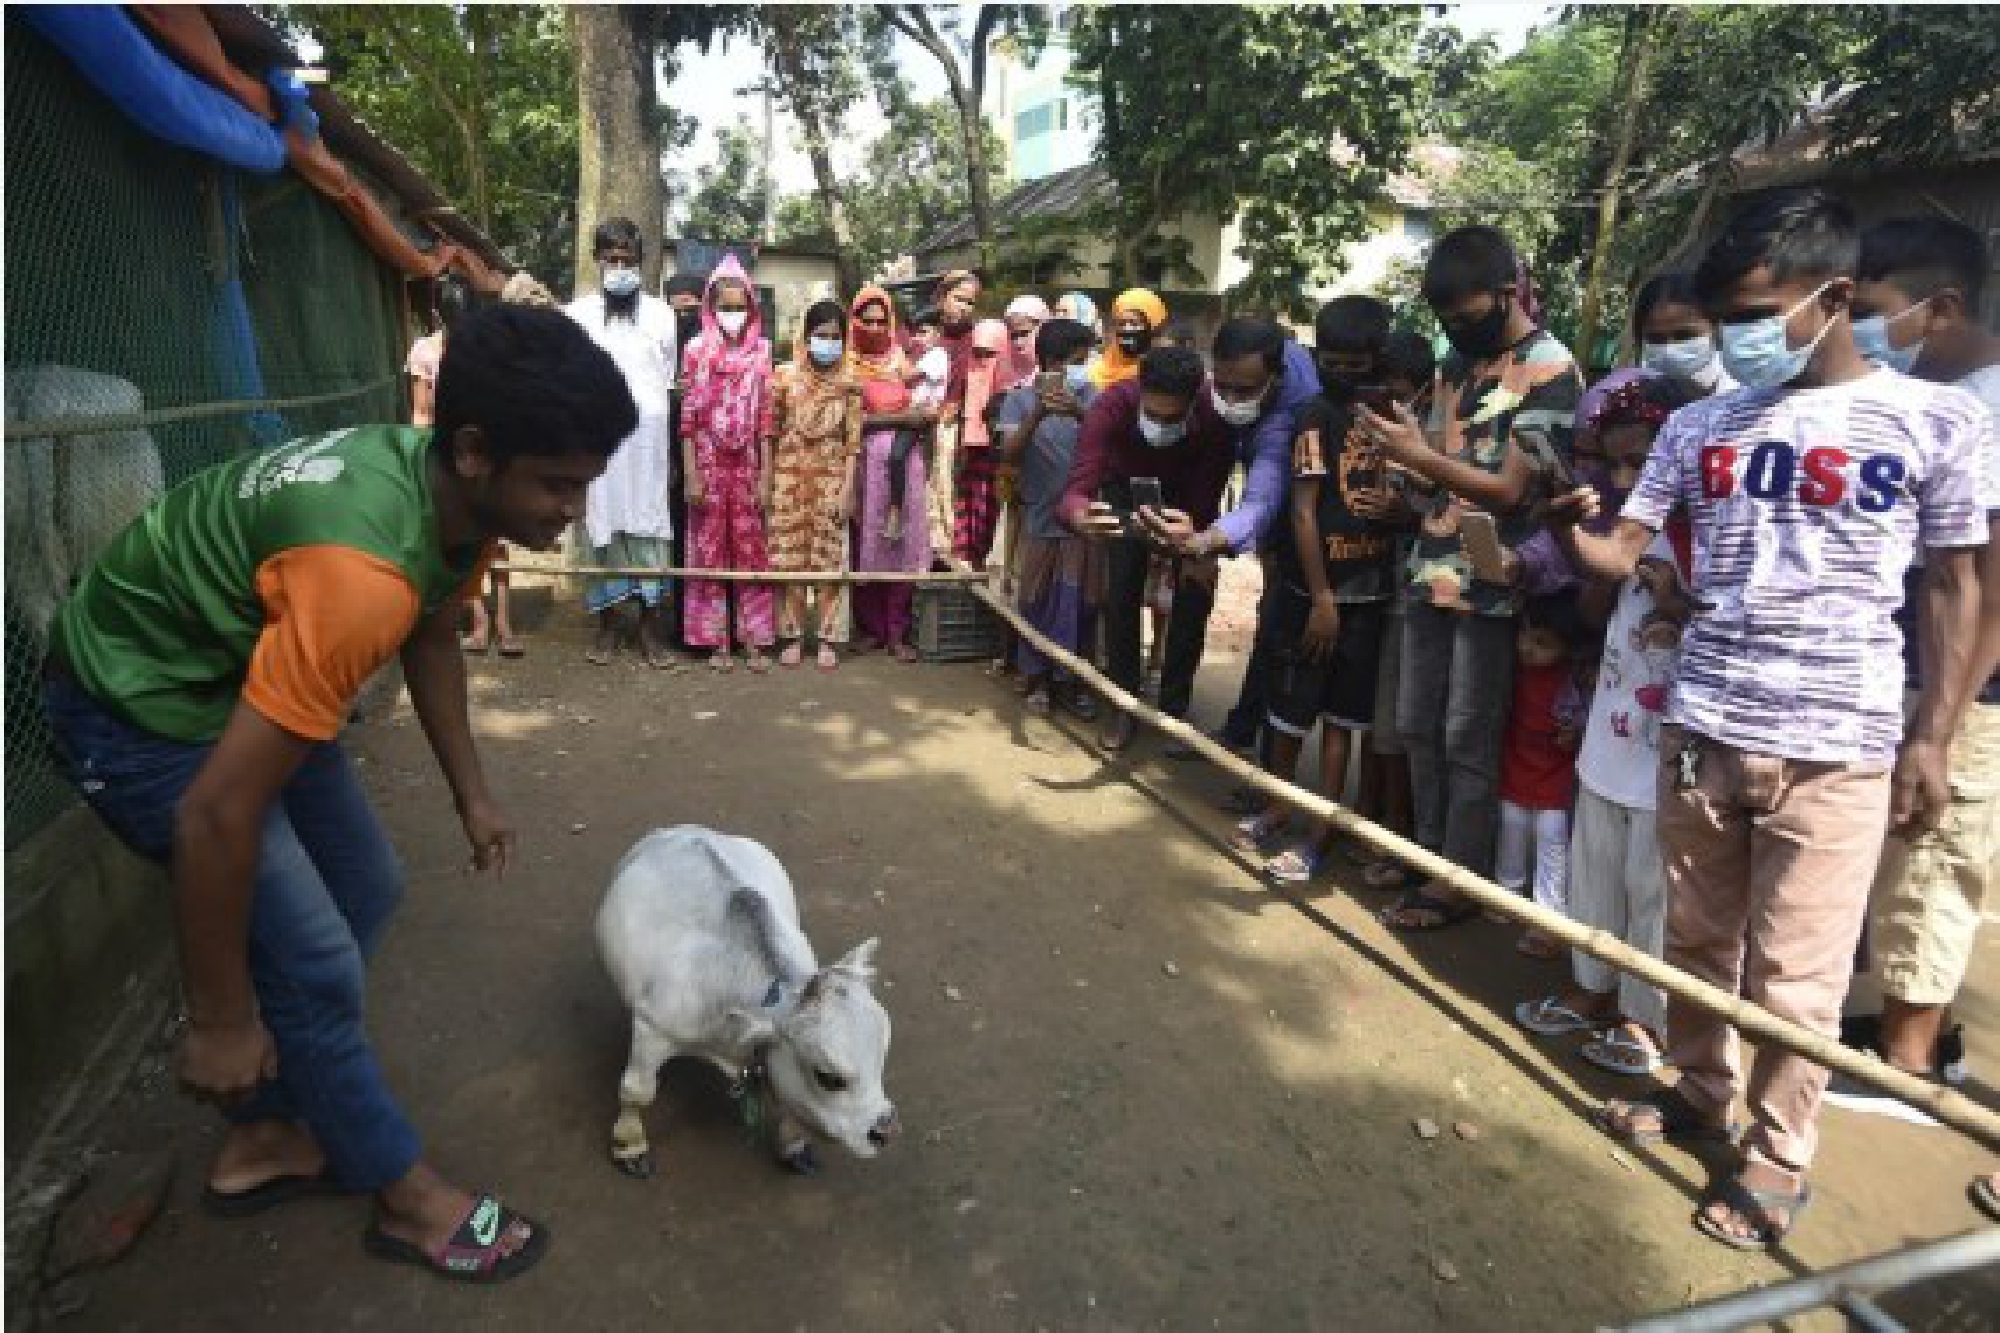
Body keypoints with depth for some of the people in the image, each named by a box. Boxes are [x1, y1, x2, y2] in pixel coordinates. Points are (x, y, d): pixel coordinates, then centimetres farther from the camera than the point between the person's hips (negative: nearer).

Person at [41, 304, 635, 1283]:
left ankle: (262, 1136, 31)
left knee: (365, 891, 14)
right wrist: (218, 1017, -20)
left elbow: (432, 637, 8)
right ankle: (410, 1197, 16)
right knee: (313, 961, -6)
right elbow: (217, 813, -33)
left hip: (242, 672, 9)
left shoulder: (454, 490, -12)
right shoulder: (364, 570, -39)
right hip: (139, 703, -8)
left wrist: (472, 794, 11)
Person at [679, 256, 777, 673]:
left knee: (751, 549, 3)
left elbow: (765, 419, 4)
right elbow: (688, 418, -2)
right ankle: (717, 639, 11)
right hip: (709, 462, -1)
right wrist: (691, 476, -8)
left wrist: (764, 475, -1)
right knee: (710, 550, 3)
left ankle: (752, 639, 10)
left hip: (747, 464, 1)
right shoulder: (698, 350, 0)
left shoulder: (760, 352, 5)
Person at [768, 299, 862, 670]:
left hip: (830, 477, -1)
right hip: (790, 476, 1)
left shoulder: (849, 384, 0)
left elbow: (853, 442, -1)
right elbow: (771, 433, 5)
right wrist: (765, 482, 3)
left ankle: (826, 639, 9)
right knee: (791, 559, 2)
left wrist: (848, 489, -7)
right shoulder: (786, 377, 2)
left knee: (829, 558, 0)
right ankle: (794, 636, 12)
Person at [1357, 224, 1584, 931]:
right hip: (1431, 570, 7)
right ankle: (1428, 859, 27)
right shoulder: (1458, 357, 13)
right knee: (1416, 726, 12)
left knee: (1467, 741, 2)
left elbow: (1513, 489, -15)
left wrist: (1418, 457, -21)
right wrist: (1400, 476, -3)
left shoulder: (1549, 370, -10)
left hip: (1490, 584, -7)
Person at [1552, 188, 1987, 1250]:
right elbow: (1622, 555, 3)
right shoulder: (1700, 424, 6)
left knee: (1793, 976, 4)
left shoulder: (1938, 421, -2)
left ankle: (1777, 1157, 23)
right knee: (1696, 937, 15)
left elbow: (1954, 588, 1)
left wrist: (1930, 739, -2)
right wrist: (1568, 533, -20)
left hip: (1837, 746, -3)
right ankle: (1698, 1091, 35)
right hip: (1699, 725, 4)